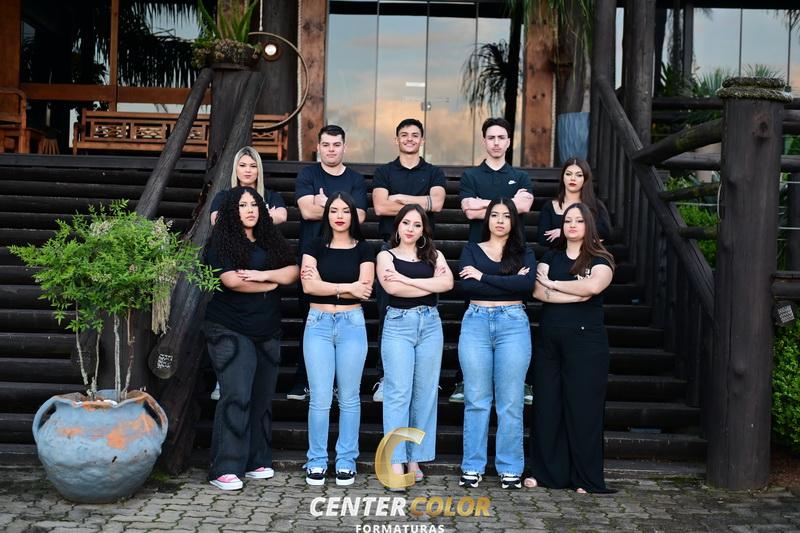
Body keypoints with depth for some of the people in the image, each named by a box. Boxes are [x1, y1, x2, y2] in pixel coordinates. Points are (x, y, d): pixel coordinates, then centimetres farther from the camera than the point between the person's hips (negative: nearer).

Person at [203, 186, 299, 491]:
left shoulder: (270, 241, 15)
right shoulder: (221, 242, -4)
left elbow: (293, 272, 5)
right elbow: (232, 280, -17)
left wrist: (263, 274, -13)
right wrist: (272, 284, -5)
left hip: (267, 332, 6)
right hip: (230, 331, -6)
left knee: (262, 398, 8)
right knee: (237, 396, -14)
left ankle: (256, 461, 17)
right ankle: (224, 470, -10)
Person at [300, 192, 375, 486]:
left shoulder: (363, 249, 6)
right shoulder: (315, 247, 7)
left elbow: (364, 289, -6)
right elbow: (308, 286, -6)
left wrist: (324, 285, -8)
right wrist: (347, 287, -9)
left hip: (352, 323, 0)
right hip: (318, 324, 0)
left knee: (349, 397, 5)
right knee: (320, 398, -1)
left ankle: (346, 461, 14)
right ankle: (317, 461, 10)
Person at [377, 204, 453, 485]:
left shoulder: (433, 255, 14)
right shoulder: (386, 256, 7)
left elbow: (448, 283, -5)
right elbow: (393, 288, -12)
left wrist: (407, 279, -10)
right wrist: (431, 283, -6)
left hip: (430, 324, 3)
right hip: (398, 324, -3)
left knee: (425, 393, 3)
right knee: (398, 393, -9)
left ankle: (415, 458, 10)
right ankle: (396, 462, -9)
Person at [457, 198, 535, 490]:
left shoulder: (524, 254, 11)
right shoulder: (472, 250, 11)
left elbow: (527, 285, -10)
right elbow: (466, 285, -7)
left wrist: (483, 276, -9)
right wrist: (509, 282, -9)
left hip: (513, 324, 0)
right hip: (476, 323, 0)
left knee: (510, 401, 1)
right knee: (476, 400, 1)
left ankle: (510, 469, 9)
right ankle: (473, 467, 9)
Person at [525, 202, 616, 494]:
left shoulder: (601, 259, 3)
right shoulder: (551, 257, 13)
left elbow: (593, 286, -19)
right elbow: (537, 291, -3)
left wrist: (553, 284, -7)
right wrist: (578, 294, -11)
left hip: (585, 340, -3)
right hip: (549, 339, 4)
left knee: (583, 407, -1)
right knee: (546, 405, 4)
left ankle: (586, 478, 7)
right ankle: (546, 472, 13)